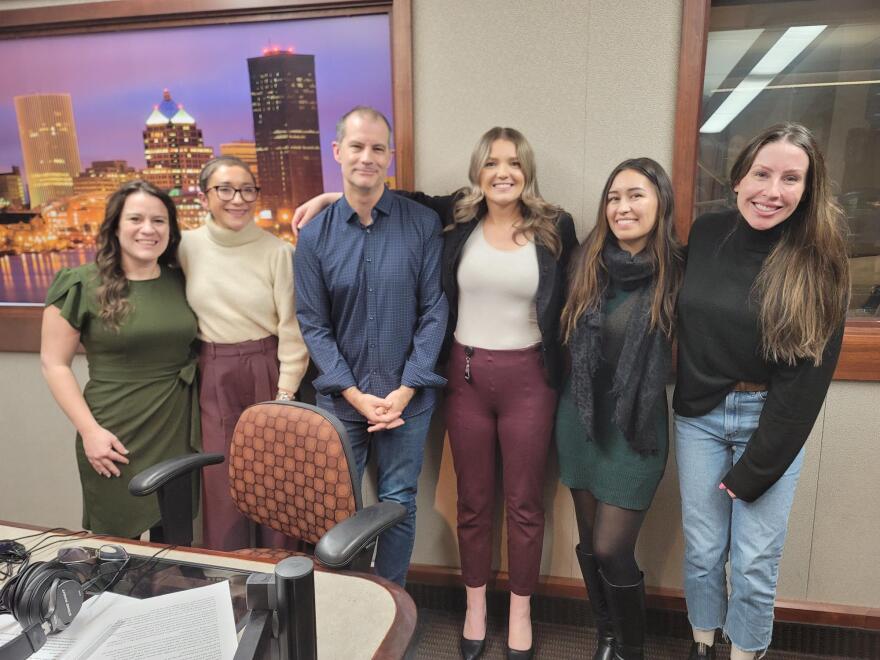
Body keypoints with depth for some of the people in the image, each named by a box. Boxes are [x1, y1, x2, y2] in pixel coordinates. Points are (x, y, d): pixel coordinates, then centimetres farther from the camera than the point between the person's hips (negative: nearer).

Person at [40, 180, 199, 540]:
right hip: (117, 439, -3)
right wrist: (89, 430, -12)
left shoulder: (180, 281, 4)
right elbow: (54, 363, -6)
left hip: (180, 433, 4)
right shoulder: (82, 284, -8)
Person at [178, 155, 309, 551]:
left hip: (267, 372, -2)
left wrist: (286, 391, -7)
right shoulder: (187, 247, 0)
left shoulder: (276, 251, -7)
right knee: (220, 483, 7)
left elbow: (292, 327, -5)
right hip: (212, 378, 2)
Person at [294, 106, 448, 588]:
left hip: (407, 395, -1)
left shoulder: (422, 225, -4)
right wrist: (355, 395, -9)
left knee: (399, 502, 12)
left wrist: (405, 391, -11)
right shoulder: (315, 235, -1)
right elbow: (313, 325, -1)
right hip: (341, 396, 1)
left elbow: (433, 312, -5)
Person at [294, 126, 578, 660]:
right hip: (466, 375, 1)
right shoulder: (461, 218, 0)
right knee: (473, 500, 15)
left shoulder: (556, 227, -3)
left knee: (525, 502, 12)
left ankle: (521, 610, 34)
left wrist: (568, 367, 1)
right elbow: (411, 198, 12)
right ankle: (475, 605, 36)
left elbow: (574, 294, 5)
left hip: (528, 377, -1)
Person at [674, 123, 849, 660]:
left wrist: (754, 467, -12)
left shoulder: (819, 263, -11)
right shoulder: (705, 234, -3)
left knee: (755, 561, 7)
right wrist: (686, 396, 1)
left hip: (773, 421, -2)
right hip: (699, 415, 2)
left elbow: (807, 375, -11)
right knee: (702, 550, 12)